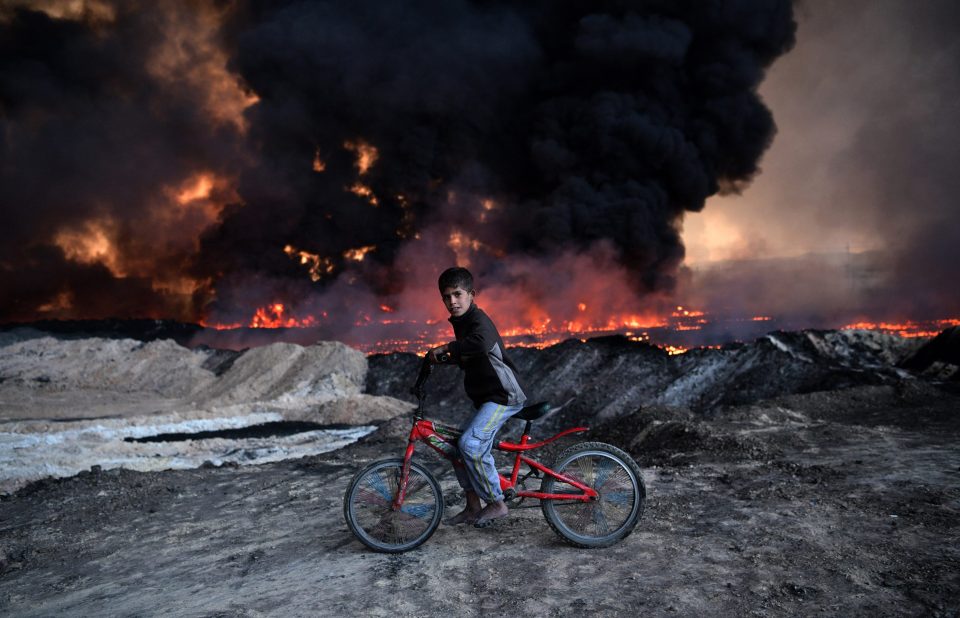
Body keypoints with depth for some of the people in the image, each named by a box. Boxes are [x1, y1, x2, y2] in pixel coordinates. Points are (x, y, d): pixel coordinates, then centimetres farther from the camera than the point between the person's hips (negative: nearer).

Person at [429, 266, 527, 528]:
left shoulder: (479, 320, -15)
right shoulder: (461, 322, 14)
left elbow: (481, 343, -41)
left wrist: (445, 347, -31)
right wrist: (446, 357, 17)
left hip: (504, 395, -10)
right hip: (487, 397, 10)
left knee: (470, 444, -21)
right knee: (461, 447, 10)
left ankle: (497, 504, -7)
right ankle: (473, 508, 21)